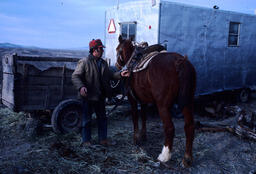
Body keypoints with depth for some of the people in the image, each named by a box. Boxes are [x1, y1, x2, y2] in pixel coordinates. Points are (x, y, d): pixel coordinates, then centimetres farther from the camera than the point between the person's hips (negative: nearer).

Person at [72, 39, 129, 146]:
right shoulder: (84, 62, -12)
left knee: (102, 118, 13)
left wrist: (120, 74, -1)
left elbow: (110, 75, 16)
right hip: (88, 97, -6)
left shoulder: (103, 63, 9)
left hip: (100, 97, 6)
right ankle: (86, 140, 21)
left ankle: (103, 139, 26)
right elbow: (75, 76, -15)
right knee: (87, 119, 7)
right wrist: (81, 87, -32)